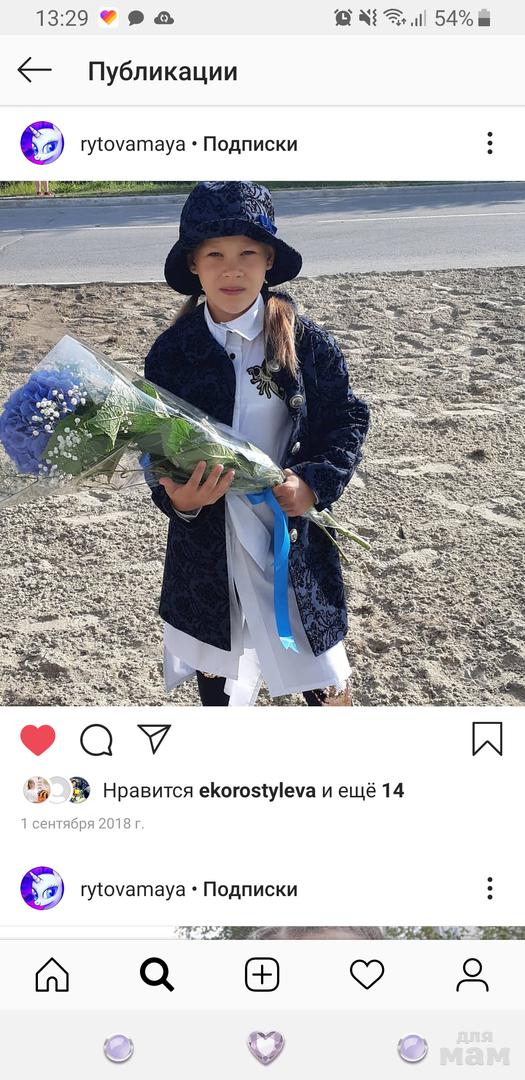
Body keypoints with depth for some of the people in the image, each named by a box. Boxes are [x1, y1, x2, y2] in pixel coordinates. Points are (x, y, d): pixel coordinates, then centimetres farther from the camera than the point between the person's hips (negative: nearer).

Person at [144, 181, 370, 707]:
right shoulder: (171, 351, -4)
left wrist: (315, 483, -18)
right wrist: (176, 499, -19)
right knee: (213, 669, 20)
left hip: (293, 535, -1)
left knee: (323, 682, 9)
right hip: (205, 541, 2)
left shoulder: (306, 341, -7)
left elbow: (348, 420, -1)